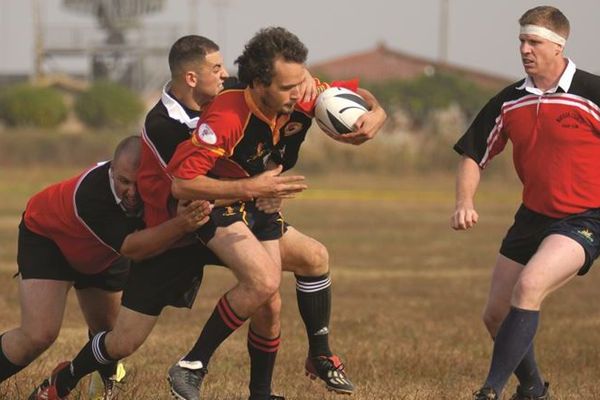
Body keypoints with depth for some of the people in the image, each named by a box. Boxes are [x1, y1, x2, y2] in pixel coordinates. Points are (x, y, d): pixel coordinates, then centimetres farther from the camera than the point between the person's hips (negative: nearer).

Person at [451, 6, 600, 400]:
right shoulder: (509, 102, 2)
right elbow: (473, 155, 11)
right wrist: (465, 202, -6)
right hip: (533, 216, 7)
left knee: (528, 286, -29)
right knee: (496, 315, 7)